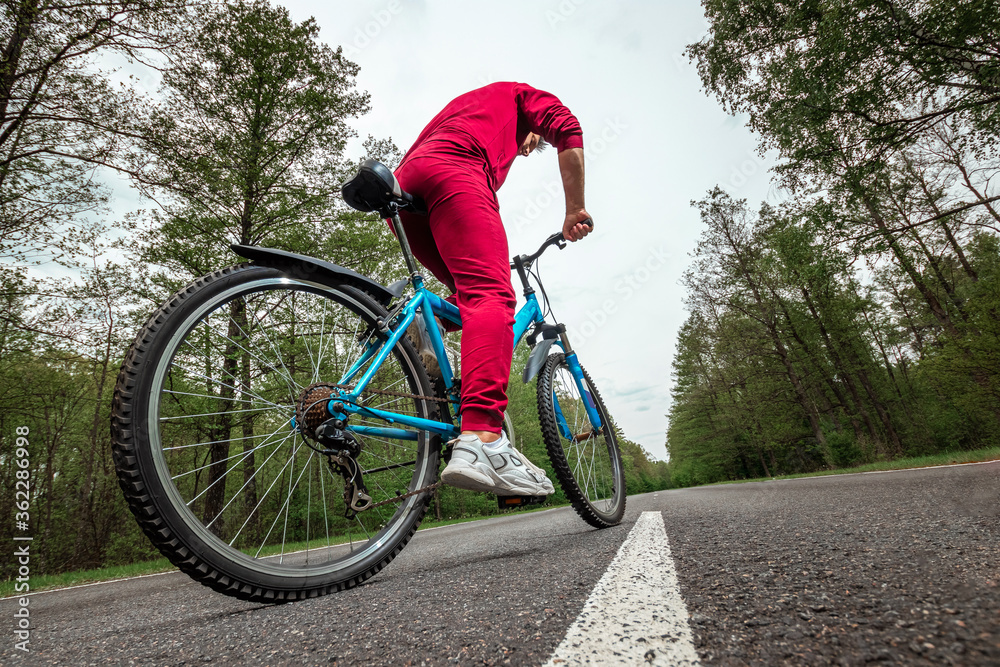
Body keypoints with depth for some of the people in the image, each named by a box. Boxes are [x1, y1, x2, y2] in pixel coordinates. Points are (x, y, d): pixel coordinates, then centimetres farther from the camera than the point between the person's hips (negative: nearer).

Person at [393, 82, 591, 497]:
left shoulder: (459, 109, 48)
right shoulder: (520, 94, 31)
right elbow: (568, 132, 8)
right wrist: (575, 210, 10)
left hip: (402, 185, 8)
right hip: (451, 173, -8)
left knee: (472, 294, 14)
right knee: (491, 294, -24)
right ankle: (481, 440, -40)